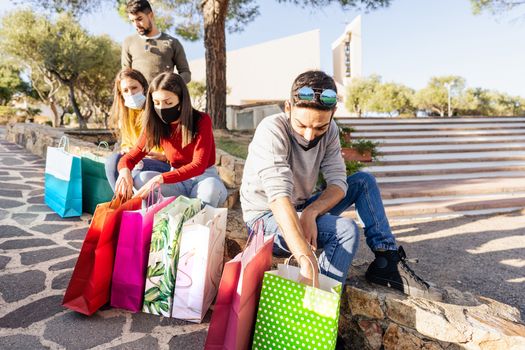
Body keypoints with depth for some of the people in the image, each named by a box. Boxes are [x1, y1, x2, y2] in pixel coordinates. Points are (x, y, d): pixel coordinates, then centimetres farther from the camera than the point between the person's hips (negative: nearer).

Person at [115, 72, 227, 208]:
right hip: (177, 182, 4)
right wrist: (124, 170, -28)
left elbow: (198, 166, -26)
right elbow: (131, 157, -1)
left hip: (204, 178, -3)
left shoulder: (202, 120, -16)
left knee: (211, 187, -38)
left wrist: (160, 179, -40)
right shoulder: (156, 125, -4)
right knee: (139, 179, -23)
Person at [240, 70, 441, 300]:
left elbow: (338, 182, -11)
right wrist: (307, 262, -51)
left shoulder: (329, 130, -7)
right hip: (266, 217, -6)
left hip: (300, 210, 7)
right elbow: (279, 196, -40)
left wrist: (311, 212, -32)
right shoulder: (272, 130, -27)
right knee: (346, 229, -28)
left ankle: (387, 262, -5)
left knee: (364, 181, -1)